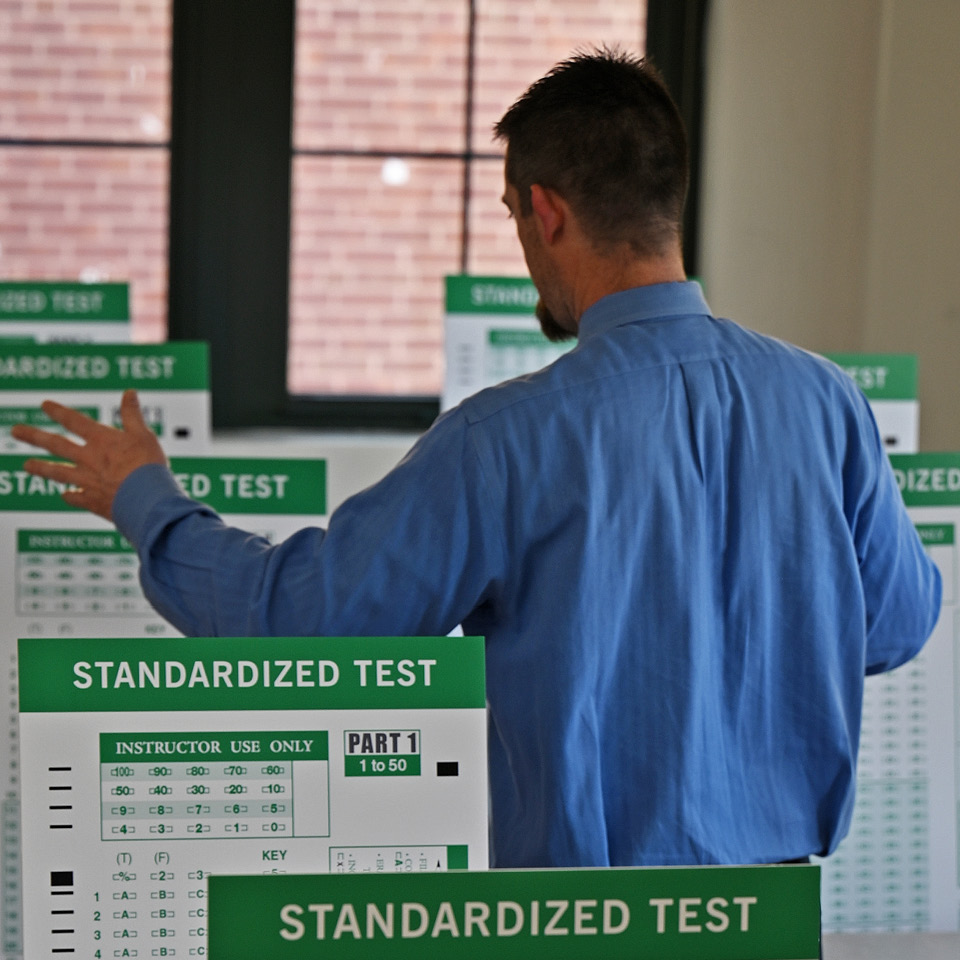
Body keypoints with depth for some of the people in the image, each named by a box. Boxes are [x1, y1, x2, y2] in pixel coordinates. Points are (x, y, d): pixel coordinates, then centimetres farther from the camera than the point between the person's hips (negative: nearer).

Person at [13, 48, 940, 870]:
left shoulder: (510, 440, -20)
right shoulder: (826, 402, -7)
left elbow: (296, 613, -12)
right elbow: (899, 622, 6)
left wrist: (143, 499, 4)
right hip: (779, 901, 5)